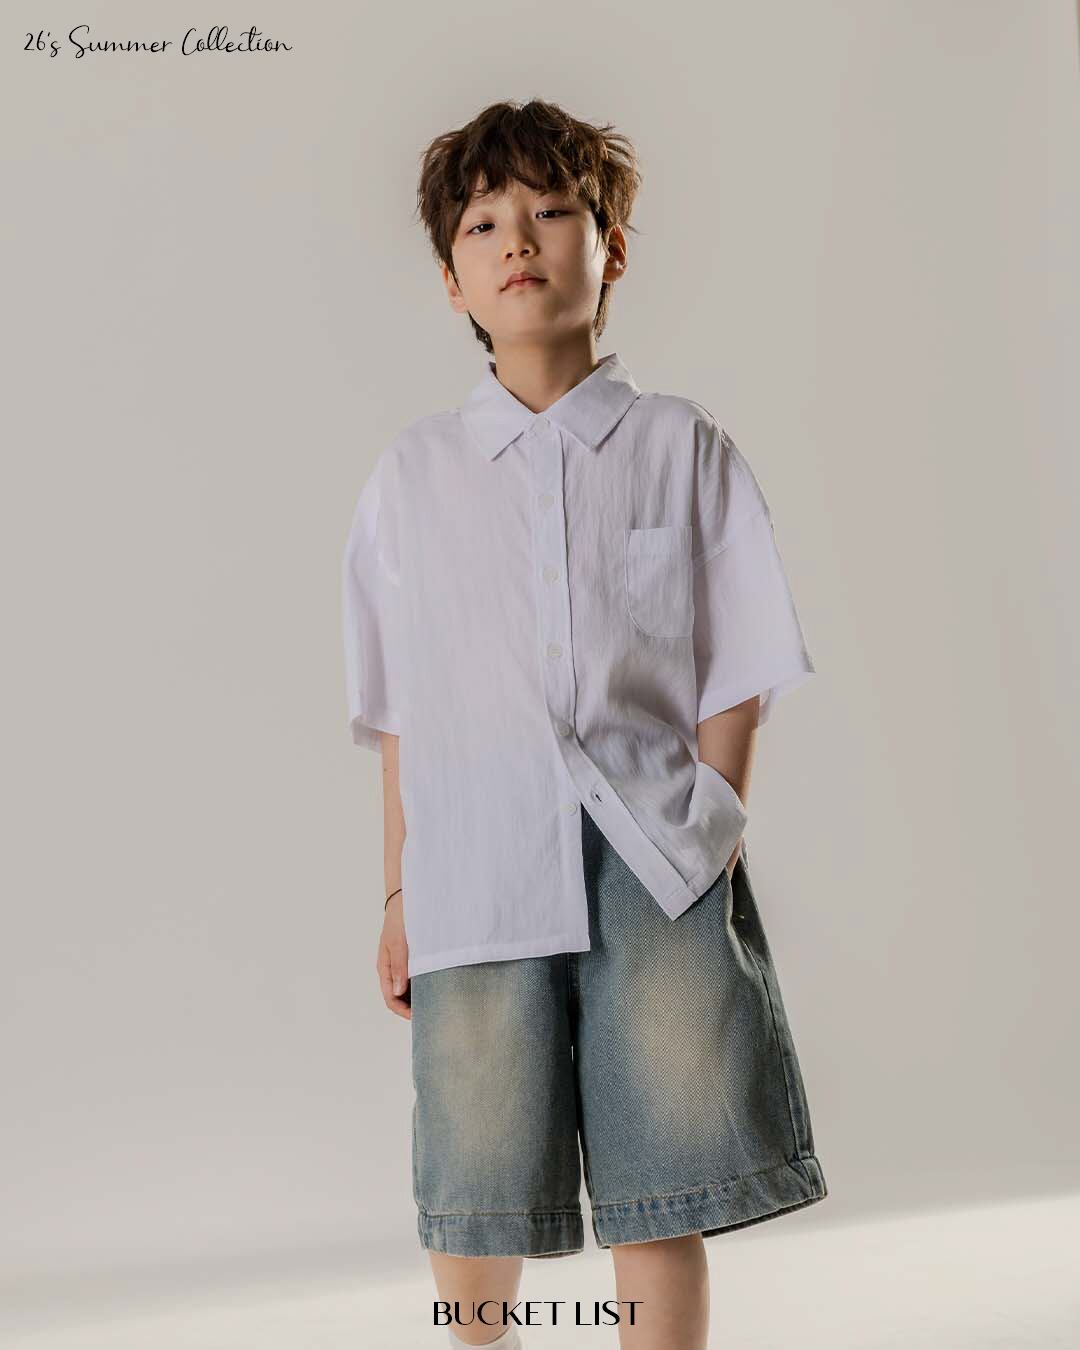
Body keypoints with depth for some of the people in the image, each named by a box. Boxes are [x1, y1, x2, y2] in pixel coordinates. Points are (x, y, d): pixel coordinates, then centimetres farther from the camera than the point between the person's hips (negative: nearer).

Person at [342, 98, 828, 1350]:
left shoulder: (685, 447, 6)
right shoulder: (412, 472, 10)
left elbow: (735, 681, 4)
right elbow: (401, 716, 11)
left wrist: (708, 839, -5)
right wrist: (400, 894, 9)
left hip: (657, 869, -1)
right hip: (477, 873, 1)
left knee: (663, 1201, 1)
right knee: (473, 1210, 6)